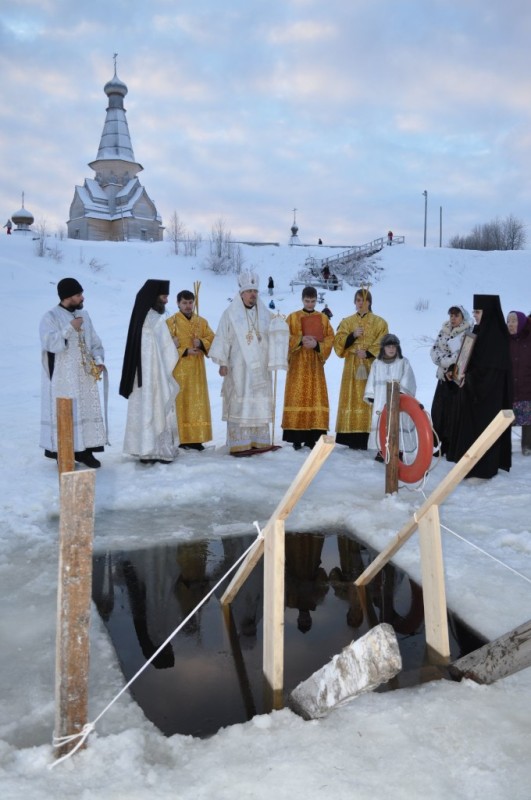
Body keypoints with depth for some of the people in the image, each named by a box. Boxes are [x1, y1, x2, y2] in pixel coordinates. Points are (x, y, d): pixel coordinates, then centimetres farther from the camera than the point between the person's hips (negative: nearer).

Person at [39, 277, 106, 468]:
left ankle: (84, 450, 14)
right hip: (62, 378, -6)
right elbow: (49, 342, -19)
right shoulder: (50, 317, -6)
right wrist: (70, 328, -21)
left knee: (87, 410, 6)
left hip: (85, 376, 6)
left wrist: (98, 360, -3)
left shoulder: (83, 315, 11)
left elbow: (94, 341, 13)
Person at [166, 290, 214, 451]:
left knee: (198, 402, 3)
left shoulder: (202, 322, 12)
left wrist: (201, 343, -10)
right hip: (178, 369, -4)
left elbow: (212, 339, 10)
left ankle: (196, 439, 9)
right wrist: (185, 351, -15)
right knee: (179, 403, -5)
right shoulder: (170, 322, 0)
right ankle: (180, 439, -1)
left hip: (197, 369, 4)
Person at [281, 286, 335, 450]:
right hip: (297, 363, -2)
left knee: (315, 398, -3)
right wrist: (301, 340, -17)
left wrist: (317, 345, -14)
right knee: (297, 398, -6)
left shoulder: (323, 318, 11)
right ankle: (296, 437, -3)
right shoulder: (293, 317, 7)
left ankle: (312, 438, 1)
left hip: (315, 364, 2)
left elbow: (330, 340, 5)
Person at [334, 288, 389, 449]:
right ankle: (353, 439, -2)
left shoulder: (379, 322, 9)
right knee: (353, 400, -3)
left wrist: (368, 353, -14)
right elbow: (339, 342, 4)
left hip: (372, 367, -2)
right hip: (352, 367, 2)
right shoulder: (347, 322, 14)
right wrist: (353, 335, -11)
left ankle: (367, 438, -9)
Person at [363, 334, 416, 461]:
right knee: (380, 423, 2)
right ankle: (381, 449, 10)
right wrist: (371, 397, 3)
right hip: (381, 401, 2)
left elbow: (407, 381, -3)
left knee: (398, 423, -6)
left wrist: (401, 392, -17)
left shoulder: (403, 362, 4)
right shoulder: (376, 363, 11)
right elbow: (372, 381, 10)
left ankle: (399, 449, 0)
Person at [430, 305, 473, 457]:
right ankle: (441, 445, 15)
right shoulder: (444, 331, 13)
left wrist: (452, 368, -14)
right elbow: (434, 350, 5)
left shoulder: (470, 333, -5)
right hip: (444, 376, 6)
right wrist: (446, 366, -7)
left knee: (455, 413, -8)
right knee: (438, 410, 5)